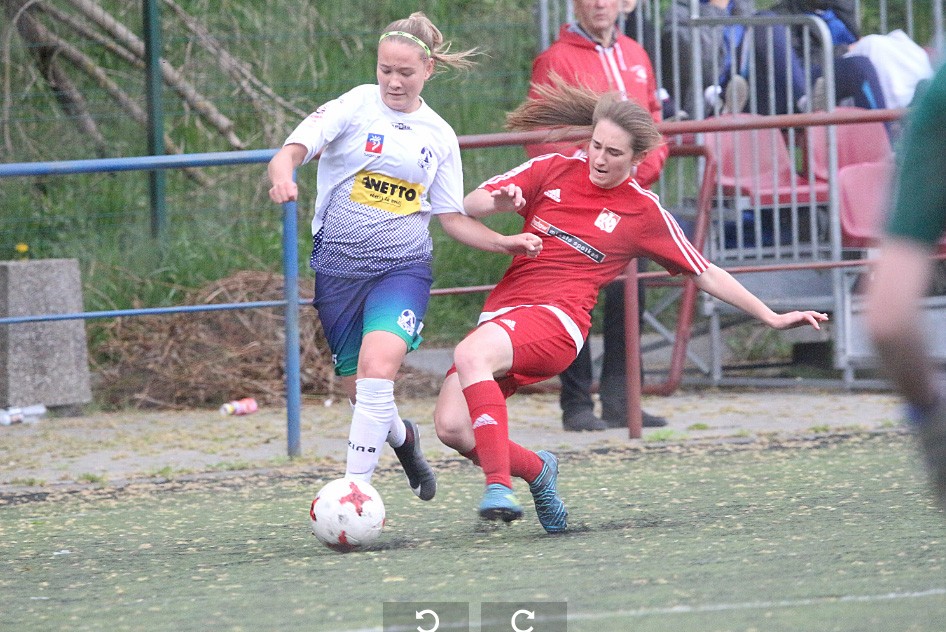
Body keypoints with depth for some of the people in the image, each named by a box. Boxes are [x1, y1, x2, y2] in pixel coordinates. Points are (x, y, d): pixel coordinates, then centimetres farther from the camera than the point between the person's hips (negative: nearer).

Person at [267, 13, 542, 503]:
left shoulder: (439, 136, 7)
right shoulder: (356, 105, -3)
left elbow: (451, 217, 14)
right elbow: (292, 150, -15)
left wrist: (504, 243, 0)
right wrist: (282, 177, -38)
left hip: (403, 266, 0)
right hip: (339, 266, 0)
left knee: (377, 369, -24)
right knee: (358, 389, 8)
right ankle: (402, 438, 44)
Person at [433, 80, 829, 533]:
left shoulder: (644, 212, 6)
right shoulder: (553, 170, 12)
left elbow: (705, 275, 15)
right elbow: (468, 206, 10)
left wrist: (772, 319, 12)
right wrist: (498, 201, -14)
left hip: (557, 320, -4)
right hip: (502, 312, 5)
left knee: (471, 354, -36)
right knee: (451, 427, -13)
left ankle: (499, 484, -40)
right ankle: (535, 470, 16)